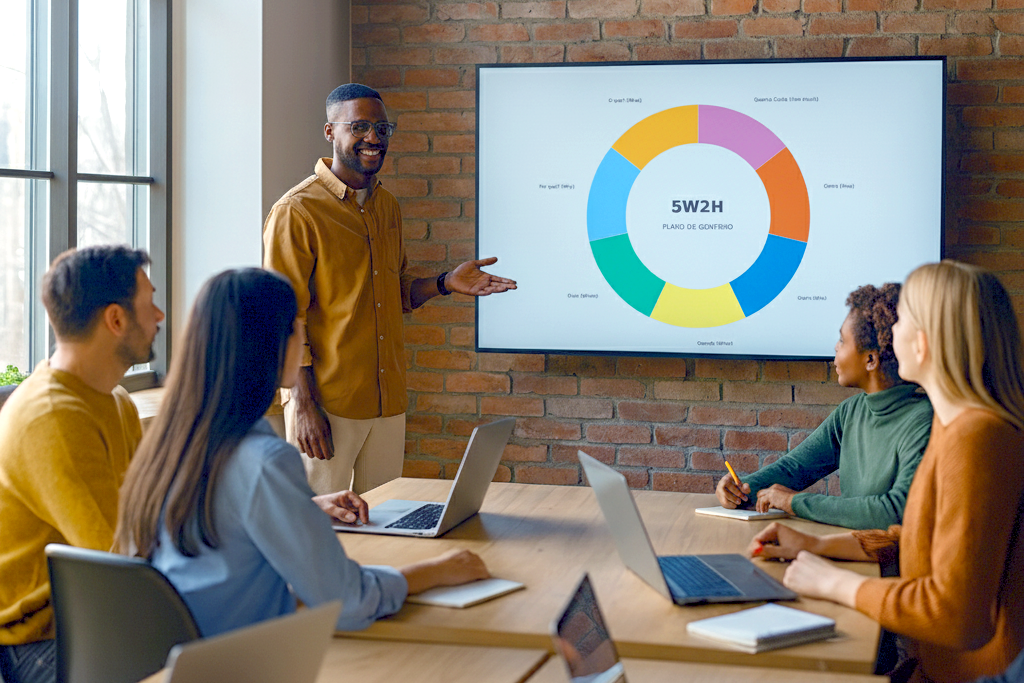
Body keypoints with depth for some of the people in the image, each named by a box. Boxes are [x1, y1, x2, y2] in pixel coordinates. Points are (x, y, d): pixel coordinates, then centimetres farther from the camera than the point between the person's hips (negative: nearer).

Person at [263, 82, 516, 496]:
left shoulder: (387, 206, 14)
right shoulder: (297, 212, -10)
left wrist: (445, 283, 4)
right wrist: (304, 406, -16)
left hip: (389, 399, 7)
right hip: (327, 402, -7)